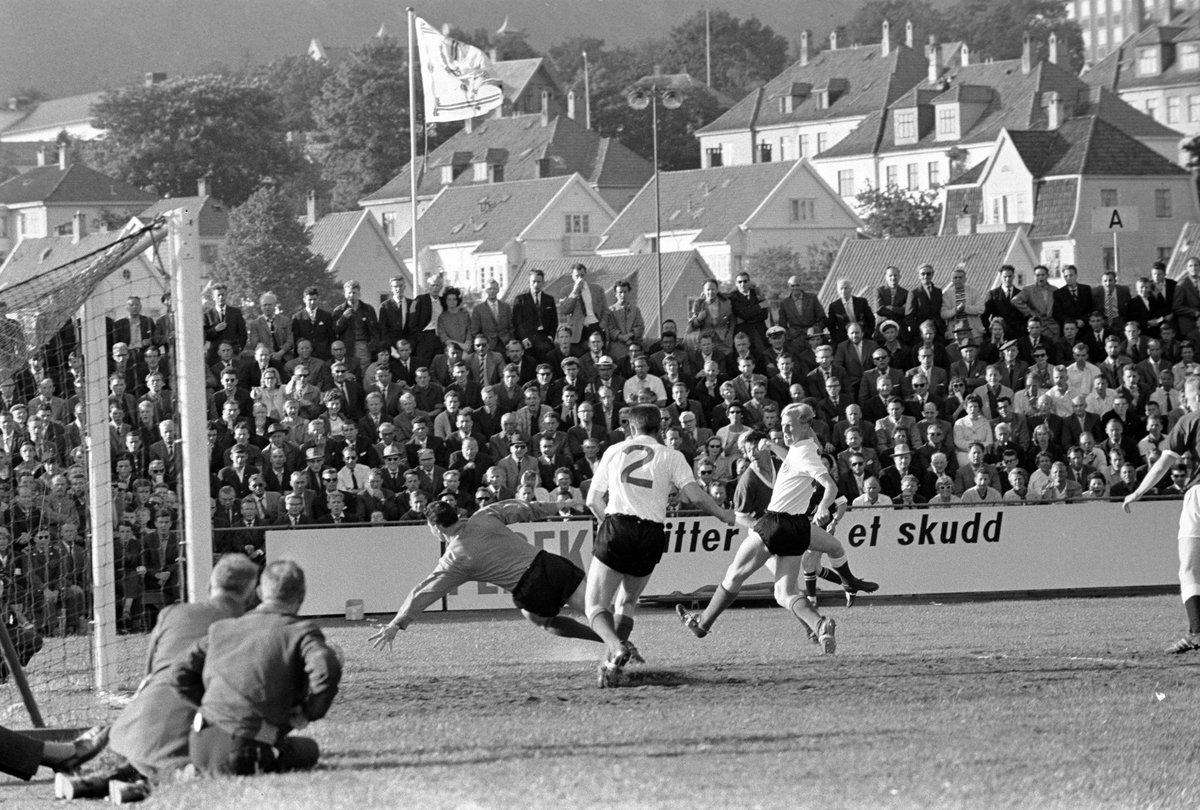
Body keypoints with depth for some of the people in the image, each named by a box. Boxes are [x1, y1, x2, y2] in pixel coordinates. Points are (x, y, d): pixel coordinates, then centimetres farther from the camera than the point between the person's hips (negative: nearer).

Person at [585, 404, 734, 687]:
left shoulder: (614, 451, 14)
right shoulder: (672, 457, 11)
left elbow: (593, 500, 16)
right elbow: (694, 495, -2)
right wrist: (724, 515, 12)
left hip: (618, 527, -2)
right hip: (652, 534, 2)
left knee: (596, 606, -1)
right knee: (627, 601, 22)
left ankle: (616, 648, -30)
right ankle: (616, 658, 3)